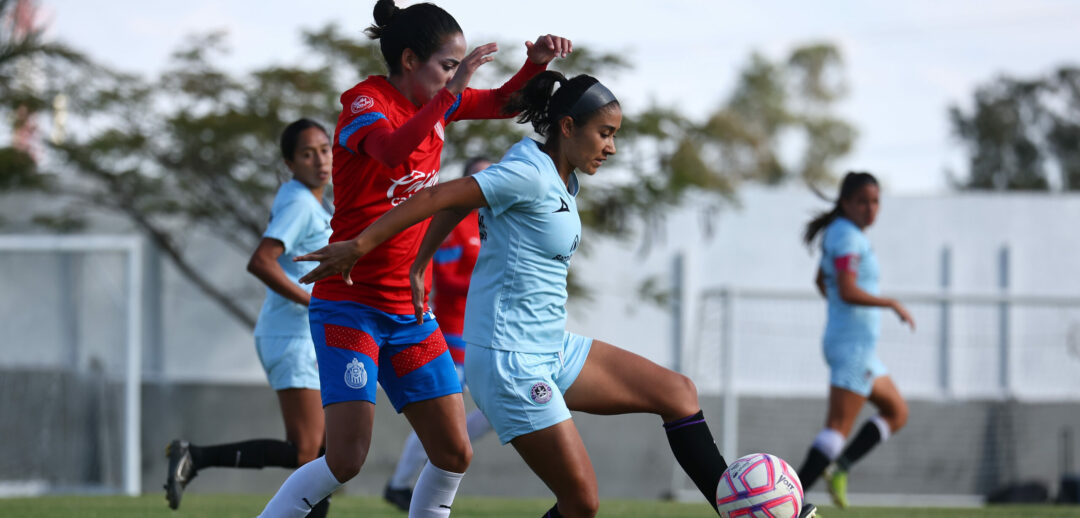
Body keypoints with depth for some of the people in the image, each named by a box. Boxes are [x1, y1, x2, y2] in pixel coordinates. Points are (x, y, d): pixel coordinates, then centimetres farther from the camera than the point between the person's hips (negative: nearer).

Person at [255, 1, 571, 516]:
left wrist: (536, 62, 4)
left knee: (454, 453, 3)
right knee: (346, 459, -16)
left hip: (410, 310, 8)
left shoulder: (434, 102, 7)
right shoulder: (365, 102, -14)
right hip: (348, 306, -8)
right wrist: (452, 90, -39)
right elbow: (393, 150, -37)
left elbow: (502, 102, 24)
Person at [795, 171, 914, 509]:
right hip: (853, 344, -10)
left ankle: (840, 467, 3)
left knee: (896, 412, 16)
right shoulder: (847, 237, -15)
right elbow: (848, 291, -26)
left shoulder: (838, 233, 15)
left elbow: (822, 281, 30)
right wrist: (892, 304, -16)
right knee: (839, 426, -14)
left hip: (859, 346, 10)